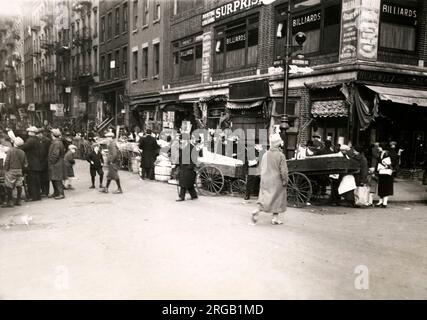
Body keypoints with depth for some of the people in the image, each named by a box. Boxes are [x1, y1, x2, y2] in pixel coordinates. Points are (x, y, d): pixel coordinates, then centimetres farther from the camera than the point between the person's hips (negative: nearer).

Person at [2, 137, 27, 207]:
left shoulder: (10, 151, -11)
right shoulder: (22, 152, 3)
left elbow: (7, 161, -13)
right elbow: (25, 164, 7)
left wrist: (5, 169, -2)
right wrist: (22, 172, 17)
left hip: (11, 171, -5)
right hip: (19, 171, 5)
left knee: (9, 187, 1)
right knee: (19, 186, 11)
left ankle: (9, 202, -1)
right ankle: (18, 201, 15)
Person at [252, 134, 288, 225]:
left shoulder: (265, 154, 3)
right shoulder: (281, 156, -13)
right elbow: (283, 170, -14)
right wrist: (285, 180, -4)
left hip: (265, 180, 4)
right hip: (276, 181, -4)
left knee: (264, 198, 11)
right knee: (277, 199, 8)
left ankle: (257, 211, -10)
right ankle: (275, 218, 14)